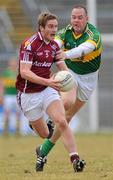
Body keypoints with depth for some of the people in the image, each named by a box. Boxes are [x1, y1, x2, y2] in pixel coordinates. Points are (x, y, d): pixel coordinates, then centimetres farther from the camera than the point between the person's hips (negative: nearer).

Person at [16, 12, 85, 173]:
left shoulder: (54, 46, 5)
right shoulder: (29, 44, -16)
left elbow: (63, 68, 13)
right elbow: (24, 72, -24)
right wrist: (47, 81, -35)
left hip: (48, 90, 4)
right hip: (29, 95, -4)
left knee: (61, 122, -19)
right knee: (44, 134, 4)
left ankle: (75, 159, -25)